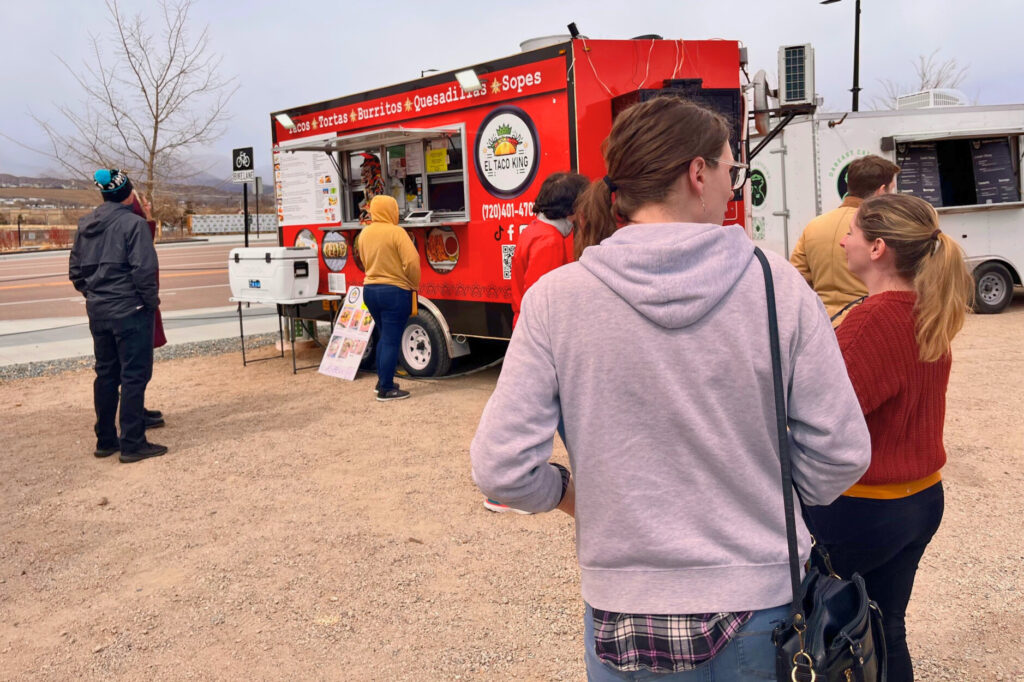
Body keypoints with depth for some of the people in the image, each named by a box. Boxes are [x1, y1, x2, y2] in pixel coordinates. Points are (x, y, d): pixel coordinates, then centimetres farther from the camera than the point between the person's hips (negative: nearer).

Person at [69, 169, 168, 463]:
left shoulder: (85, 225, 10)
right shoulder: (133, 223, -13)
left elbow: (75, 270, 13)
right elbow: (144, 270, -19)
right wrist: (151, 301, -6)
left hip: (97, 312, 7)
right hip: (130, 311, -7)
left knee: (105, 374, 15)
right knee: (134, 375, -1)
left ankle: (105, 440, 23)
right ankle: (132, 444, 2)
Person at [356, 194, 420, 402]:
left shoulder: (364, 233, 6)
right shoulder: (396, 232, -15)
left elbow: (364, 261, 14)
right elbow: (412, 262, -19)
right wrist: (414, 285, -4)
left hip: (370, 290, 7)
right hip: (394, 292, -7)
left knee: (384, 336, 21)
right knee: (392, 340, -1)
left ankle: (382, 381, 27)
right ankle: (386, 389, 2)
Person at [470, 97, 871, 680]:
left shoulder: (555, 299, -14)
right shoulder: (777, 283, -12)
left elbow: (501, 469, -15)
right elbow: (840, 453, -7)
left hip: (624, 619, 0)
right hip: (762, 609, 1)